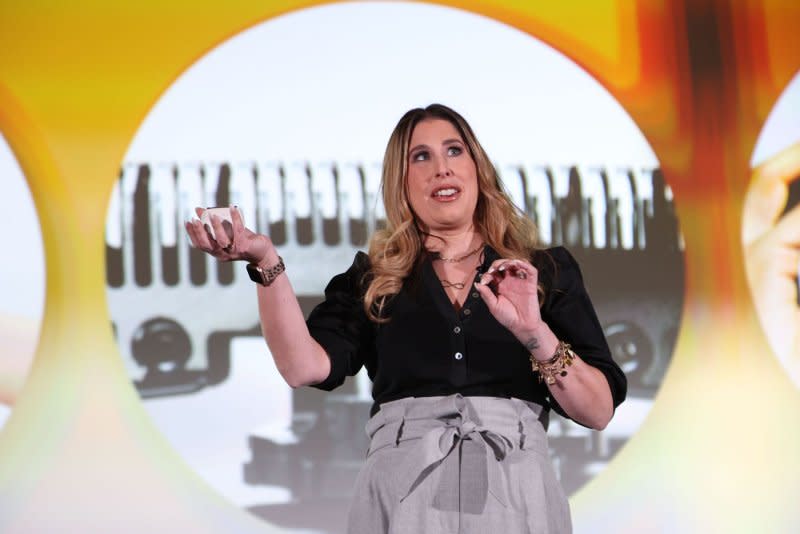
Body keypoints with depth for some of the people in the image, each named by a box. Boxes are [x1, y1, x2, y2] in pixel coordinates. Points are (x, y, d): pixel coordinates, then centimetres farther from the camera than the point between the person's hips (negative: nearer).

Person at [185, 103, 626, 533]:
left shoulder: (546, 271, 10)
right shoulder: (372, 278, 12)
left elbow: (598, 412, 2)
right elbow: (306, 366, -6)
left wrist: (534, 332, -13)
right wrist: (266, 261, -15)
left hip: (513, 495, 0)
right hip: (401, 496, 0)